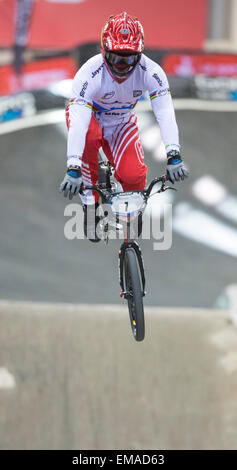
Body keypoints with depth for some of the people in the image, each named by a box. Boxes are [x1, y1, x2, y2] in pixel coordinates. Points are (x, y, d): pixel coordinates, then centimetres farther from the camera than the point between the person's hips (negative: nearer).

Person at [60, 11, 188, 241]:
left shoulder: (151, 72, -28)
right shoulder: (89, 74, -36)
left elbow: (165, 114, -34)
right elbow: (78, 122, -44)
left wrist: (174, 156, -49)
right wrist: (73, 169, -54)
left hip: (121, 122, 2)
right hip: (89, 115, -2)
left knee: (134, 175, -22)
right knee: (90, 137, -38)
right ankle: (90, 204, -19)